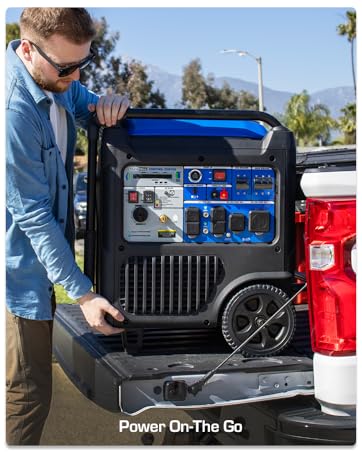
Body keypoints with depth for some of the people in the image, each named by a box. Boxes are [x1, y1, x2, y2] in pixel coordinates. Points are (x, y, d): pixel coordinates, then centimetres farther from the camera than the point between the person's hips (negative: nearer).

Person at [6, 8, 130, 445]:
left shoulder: (57, 80, -1)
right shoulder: (16, 109, -28)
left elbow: (85, 108, 18)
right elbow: (32, 213, -24)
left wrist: (108, 104, -9)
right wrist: (82, 293, -21)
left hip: (40, 261, 9)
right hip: (19, 272, -9)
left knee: (31, 385, 22)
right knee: (26, 393, 0)